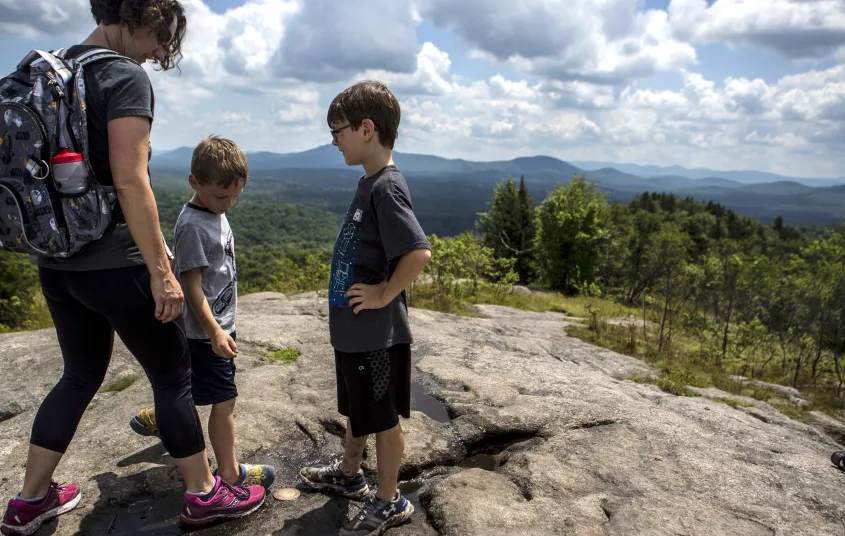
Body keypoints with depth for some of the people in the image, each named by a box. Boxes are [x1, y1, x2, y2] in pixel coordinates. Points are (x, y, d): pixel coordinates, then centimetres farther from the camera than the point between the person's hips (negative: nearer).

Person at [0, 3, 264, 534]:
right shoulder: (127, 77, -13)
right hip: (115, 265, -8)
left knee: (81, 375, 23)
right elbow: (129, 180, -21)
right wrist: (161, 270, -17)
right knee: (174, 377, 7)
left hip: (56, 263, 8)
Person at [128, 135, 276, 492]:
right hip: (207, 331, -10)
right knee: (224, 400, 1)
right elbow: (192, 284, -22)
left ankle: (155, 418, 49)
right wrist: (214, 331, -26)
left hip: (220, 324, 10)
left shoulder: (216, 213, 7)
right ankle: (230, 473, 15)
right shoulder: (192, 225, -21)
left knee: (195, 387, 27)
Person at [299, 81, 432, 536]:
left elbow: (419, 253, -32)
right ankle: (348, 474, 47)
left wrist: (384, 294, -20)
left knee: (383, 418, 9)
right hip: (353, 328, 9)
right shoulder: (368, 182, 7)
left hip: (377, 334, -9)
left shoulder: (386, 187, -21)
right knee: (356, 408, 25)